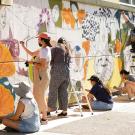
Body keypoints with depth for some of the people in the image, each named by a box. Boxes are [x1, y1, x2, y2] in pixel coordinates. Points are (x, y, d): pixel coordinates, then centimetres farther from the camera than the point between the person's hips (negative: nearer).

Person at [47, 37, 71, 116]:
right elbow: (68, 62, 18)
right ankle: (64, 110, 7)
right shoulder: (67, 50, 18)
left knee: (53, 90, 1)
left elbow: (50, 60, -3)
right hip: (66, 71, 5)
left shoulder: (55, 48, 2)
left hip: (57, 71, -5)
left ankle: (50, 109, 4)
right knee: (63, 91, 8)